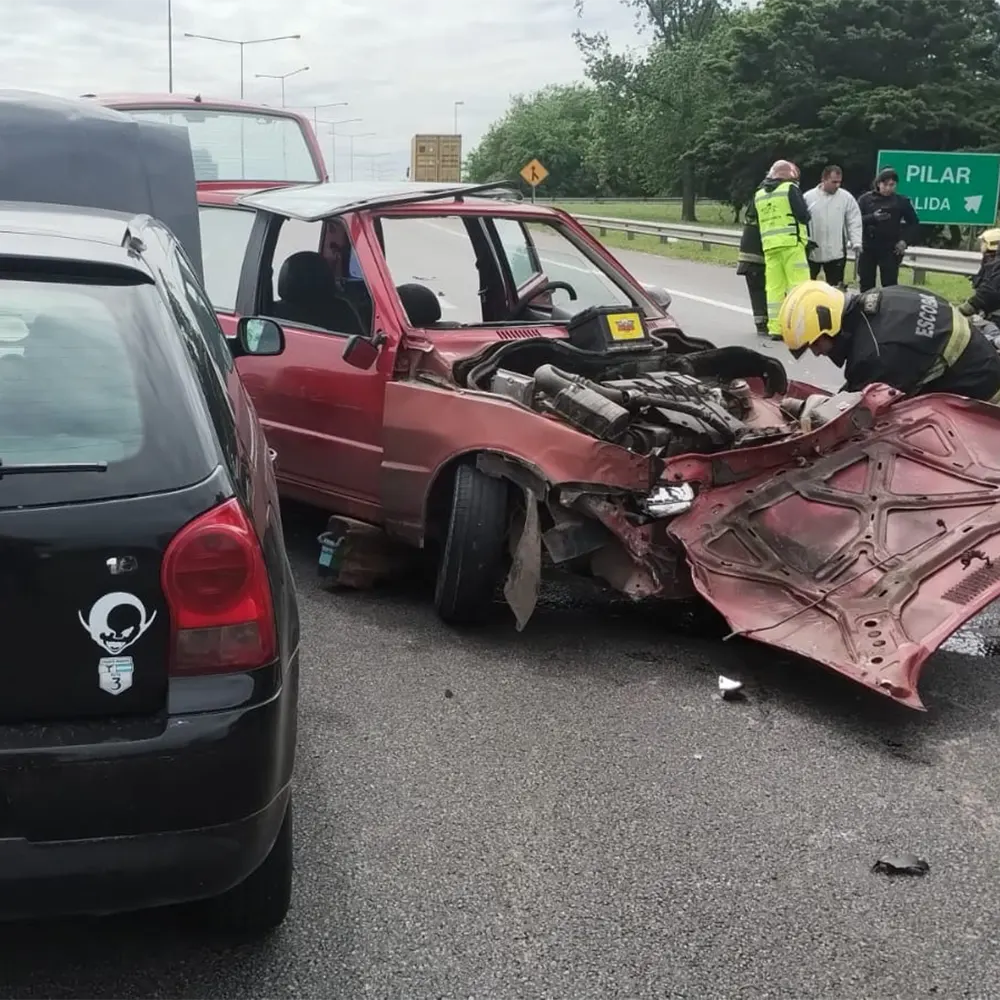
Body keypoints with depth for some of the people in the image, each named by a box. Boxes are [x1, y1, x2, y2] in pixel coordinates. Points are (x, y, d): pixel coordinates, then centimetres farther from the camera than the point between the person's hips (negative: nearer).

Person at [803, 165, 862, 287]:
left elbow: (854, 223, 1)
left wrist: (856, 242, -10)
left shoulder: (846, 198, 0)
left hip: (836, 252, 0)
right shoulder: (808, 197, -2)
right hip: (811, 251, 0)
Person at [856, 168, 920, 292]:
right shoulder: (865, 199, 2)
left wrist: (905, 240, -5)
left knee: (890, 286, -5)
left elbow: (914, 224, 10)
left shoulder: (901, 201, 2)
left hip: (891, 250, -1)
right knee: (866, 285, 7)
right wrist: (872, 218, -20)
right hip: (867, 249, 1)